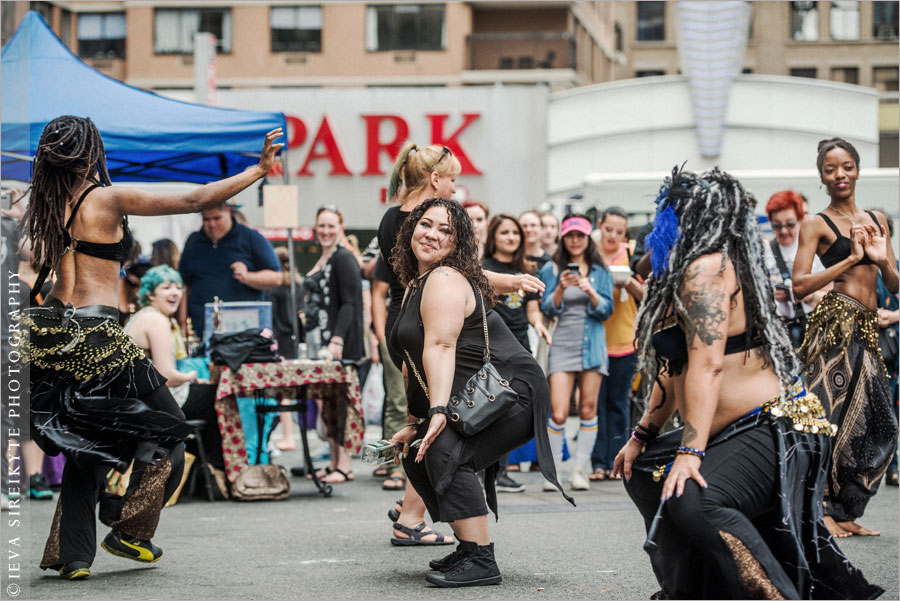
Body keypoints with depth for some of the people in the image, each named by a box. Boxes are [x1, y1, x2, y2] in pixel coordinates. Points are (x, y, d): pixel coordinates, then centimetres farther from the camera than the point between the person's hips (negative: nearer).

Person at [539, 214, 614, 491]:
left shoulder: (600, 272, 9)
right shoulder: (552, 269, 6)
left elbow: (606, 311, 3)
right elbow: (548, 309, 2)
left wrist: (590, 291, -14)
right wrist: (561, 287, -15)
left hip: (592, 344, 1)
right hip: (562, 343, -1)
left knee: (588, 409, 1)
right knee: (558, 413, -9)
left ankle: (581, 470, 8)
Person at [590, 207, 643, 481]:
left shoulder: (633, 255, 3)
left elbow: (646, 296, 5)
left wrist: (630, 283, -14)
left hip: (624, 340, 0)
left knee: (619, 403, 6)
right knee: (595, 403, -2)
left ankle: (616, 461, 12)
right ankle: (598, 462, 2)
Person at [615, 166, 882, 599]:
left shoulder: (706, 267, -14)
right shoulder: (690, 269, 16)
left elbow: (708, 365, -24)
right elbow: (674, 367, 21)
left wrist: (690, 452, -29)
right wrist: (642, 436, 22)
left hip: (773, 432, -12)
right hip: (734, 433, 12)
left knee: (691, 499, -32)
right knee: (644, 472, 23)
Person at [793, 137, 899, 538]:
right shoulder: (817, 225, -1)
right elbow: (799, 287, -11)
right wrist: (851, 258, -13)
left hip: (867, 329, 7)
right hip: (836, 324, -7)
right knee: (832, 415, -9)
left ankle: (845, 512, 15)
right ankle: (821, 510, -1)